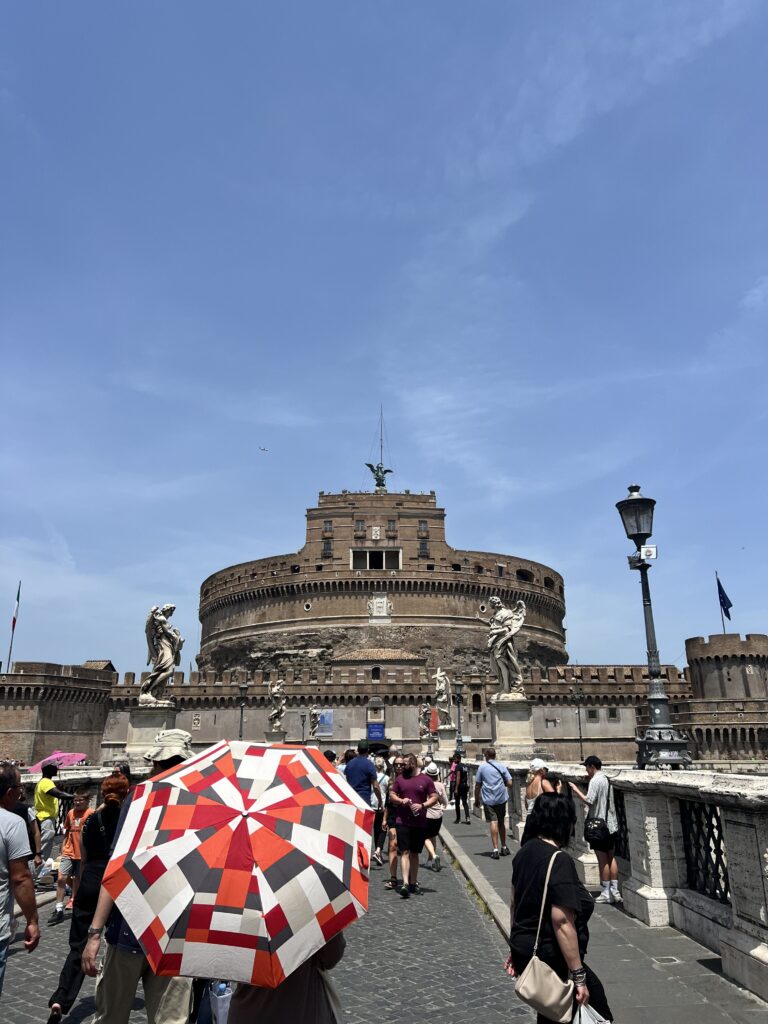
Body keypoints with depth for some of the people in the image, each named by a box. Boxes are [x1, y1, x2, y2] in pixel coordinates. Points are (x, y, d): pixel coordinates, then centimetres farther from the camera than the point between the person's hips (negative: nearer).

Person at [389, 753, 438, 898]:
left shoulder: (425, 779, 1)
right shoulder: (400, 778, 7)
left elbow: (434, 797, 1)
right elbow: (392, 795, 11)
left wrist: (422, 805, -14)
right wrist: (401, 800, -9)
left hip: (420, 822, 0)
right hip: (402, 821, 0)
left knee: (414, 853, 13)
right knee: (405, 852, -9)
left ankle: (413, 883, 25)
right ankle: (405, 883, -13)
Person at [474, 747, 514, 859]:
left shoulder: (482, 767, -1)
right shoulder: (501, 766, 2)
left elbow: (477, 786, 0)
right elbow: (510, 783, -1)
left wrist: (476, 799, 11)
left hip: (488, 800, -2)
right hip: (501, 799, 2)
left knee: (493, 822, -5)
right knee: (501, 822, 16)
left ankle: (495, 849, -13)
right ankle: (504, 848, 24)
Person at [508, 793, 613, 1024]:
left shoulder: (524, 852, 4)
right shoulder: (559, 860, -22)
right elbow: (562, 921, -25)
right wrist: (578, 976, -21)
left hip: (524, 950, 8)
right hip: (551, 956, -8)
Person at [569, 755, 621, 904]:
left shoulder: (595, 780, -18)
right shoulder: (606, 778, 9)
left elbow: (589, 801, -23)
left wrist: (576, 790, -13)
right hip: (611, 824, 9)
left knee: (602, 860, 0)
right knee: (611, 858, 15)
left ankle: (606, 894, 7)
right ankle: (615, 891, 20)